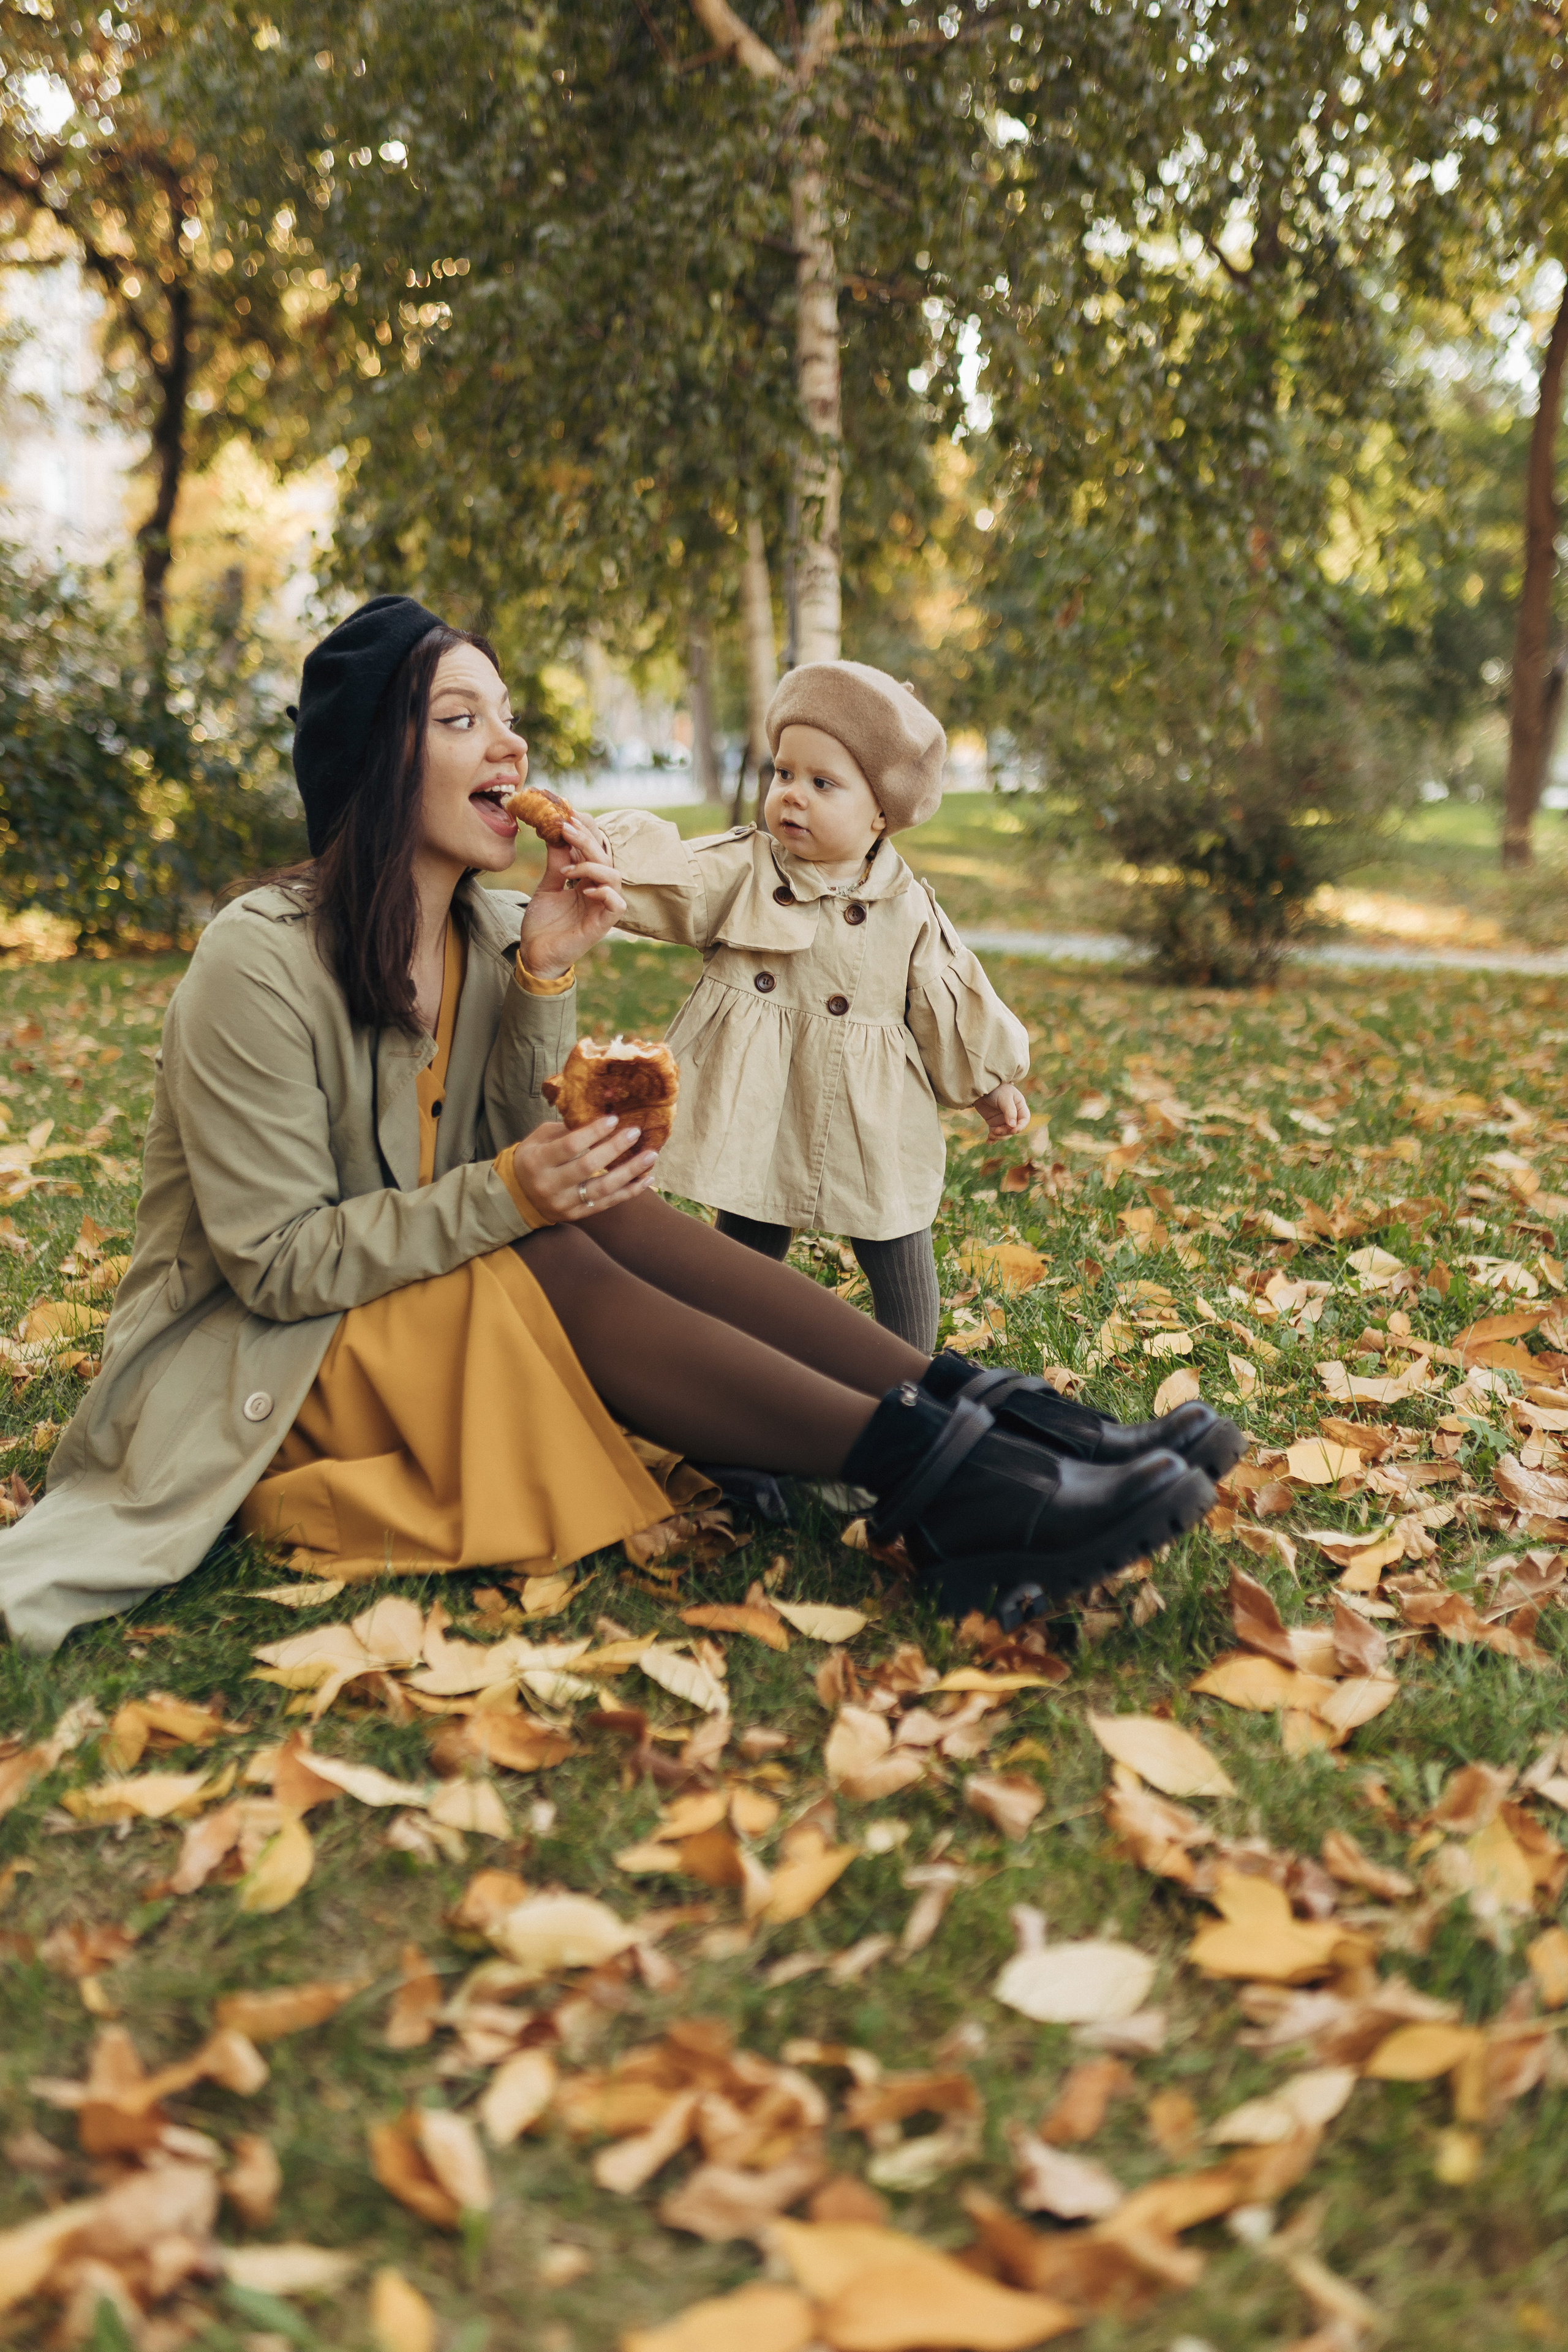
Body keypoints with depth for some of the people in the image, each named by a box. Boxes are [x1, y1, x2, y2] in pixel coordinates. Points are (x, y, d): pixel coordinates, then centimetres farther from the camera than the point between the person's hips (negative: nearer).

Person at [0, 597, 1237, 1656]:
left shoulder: (488, 927, 1)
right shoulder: (261, 964, -21)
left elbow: (517, 1153, -2)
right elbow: (275, 1264, -19)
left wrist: (545, 977, -15)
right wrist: (506, 1196, -30)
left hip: (453, 1294, 6)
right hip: (259, 1362, -6)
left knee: (612, 1215, -21)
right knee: (556, 1264, -29)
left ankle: (980, 1421, -28)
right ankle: (939, 1479, -36)